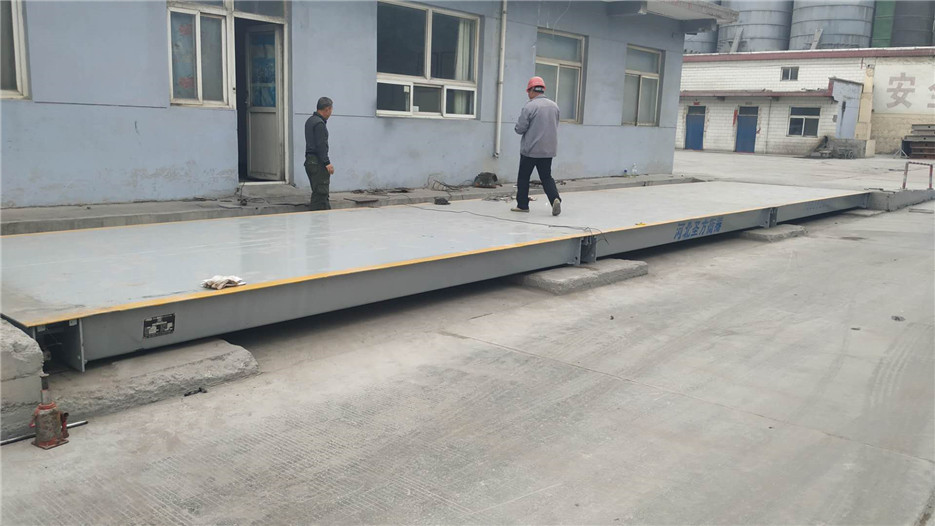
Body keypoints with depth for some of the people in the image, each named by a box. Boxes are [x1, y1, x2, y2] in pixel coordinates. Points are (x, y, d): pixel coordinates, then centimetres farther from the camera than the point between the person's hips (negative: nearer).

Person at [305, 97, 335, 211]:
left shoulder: (310, 120, 15)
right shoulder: (319, 124, -16)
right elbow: (321, 146, -21)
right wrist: (327, 163, -20)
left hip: (310, 161, 10)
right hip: (317, 163, -10)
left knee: (319, 192, 13)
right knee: (321, 192, -8)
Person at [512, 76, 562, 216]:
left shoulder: (530, 106, -14)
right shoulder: (554, 106, 5)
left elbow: (520, 128, -13)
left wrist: (518, 127, 9)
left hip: (530, 149, -5)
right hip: (548, 150, 5)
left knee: (524, 177, 9)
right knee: (546, 177, 11)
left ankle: (522, 205, 15)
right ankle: (555, 198, -10)